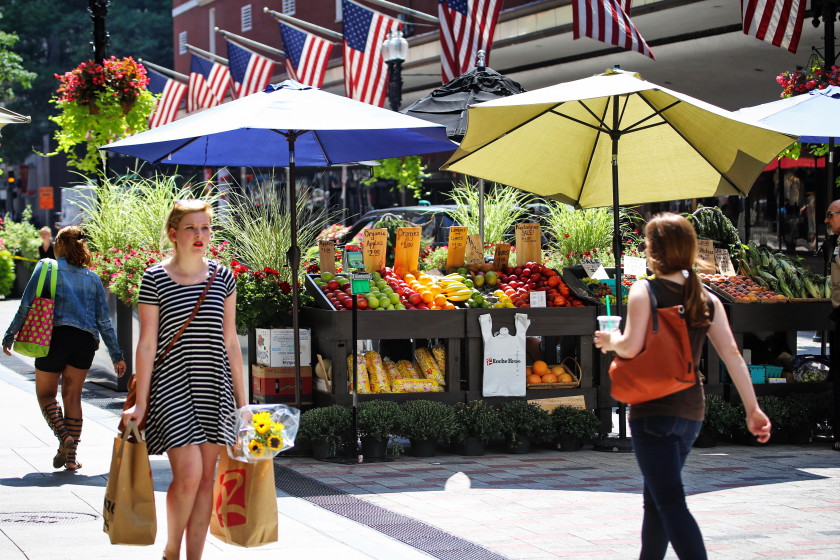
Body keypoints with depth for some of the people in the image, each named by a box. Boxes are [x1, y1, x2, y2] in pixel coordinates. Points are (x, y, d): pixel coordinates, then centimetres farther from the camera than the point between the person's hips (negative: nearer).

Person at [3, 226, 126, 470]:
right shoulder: (92, 278, 14)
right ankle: (70, 456, 5)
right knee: (73, 396, 10)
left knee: (46, 394, 10)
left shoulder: (47, 267, 4)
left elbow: (26, 305, -3)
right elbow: (104, 320, 11)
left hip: (55, 335, -3)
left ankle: (64, 437, -15)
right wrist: (116, 355, 15)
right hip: (86, 340, 3)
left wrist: (10, 335, 5)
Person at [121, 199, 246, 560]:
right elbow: (147, 344, -3)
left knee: (206, 477, 4)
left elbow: (230, 342, 11)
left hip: (214, 389, 4)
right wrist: (141, 402, -5)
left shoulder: (222, 278, 7)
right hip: (171, 386, -4)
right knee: (188, 473, -14)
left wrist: (241, 399, 11)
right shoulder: (155, 279, -4)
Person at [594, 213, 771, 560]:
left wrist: (609, 340, 3)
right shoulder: (707, 300, 6)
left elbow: (631, 347, -18)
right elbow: (732, 354, 2)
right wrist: (752, 409, 3)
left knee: (670, 502, -10)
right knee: (656, 499, 21)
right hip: (691, 411, 7)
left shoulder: (644, 292, -9)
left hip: (652, 410, -7)